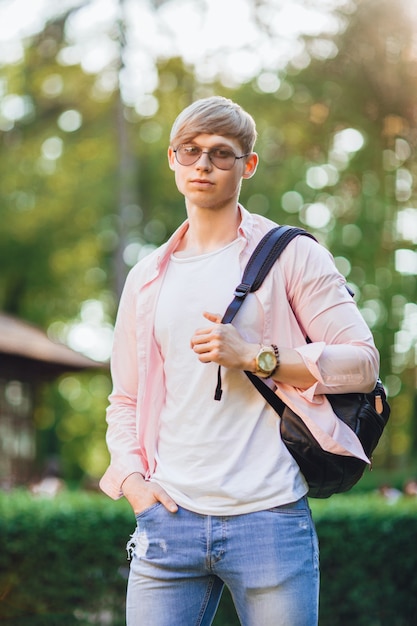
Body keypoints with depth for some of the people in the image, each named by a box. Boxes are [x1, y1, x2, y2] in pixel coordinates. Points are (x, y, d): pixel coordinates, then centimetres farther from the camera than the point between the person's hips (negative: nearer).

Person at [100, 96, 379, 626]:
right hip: (168, 517, 3)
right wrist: (130, 475, 4)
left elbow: (363, 362, -2)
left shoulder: (290, 254, 3)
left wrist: (256, 356, -13)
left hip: (269, 517, -3)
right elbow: (124, 399, 22)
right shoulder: (148, 277, 16)